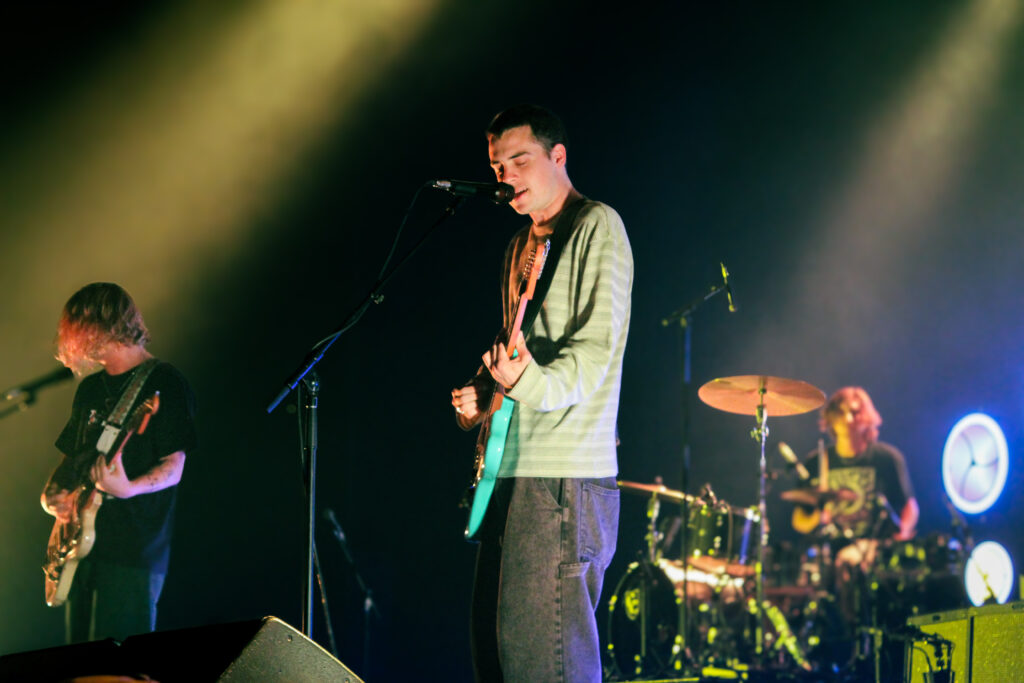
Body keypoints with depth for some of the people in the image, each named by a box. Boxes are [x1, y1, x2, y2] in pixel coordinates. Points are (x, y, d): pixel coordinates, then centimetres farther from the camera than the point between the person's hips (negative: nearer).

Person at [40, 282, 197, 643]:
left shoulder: (164, 382, -5)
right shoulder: (91, 388, 18)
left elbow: (173, 467, -11)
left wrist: (127, 488, -29)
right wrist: (51, 494, 4)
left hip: (134, 554, -8)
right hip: (81, 545, 8)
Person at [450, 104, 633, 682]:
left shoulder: (597, 227, -5)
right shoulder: (521, 247, 22)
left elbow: (598, 346, -16)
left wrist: (533, 384, -33)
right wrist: (483, 394, 10)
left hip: (564, 477, -10)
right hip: (511, 474, 10)